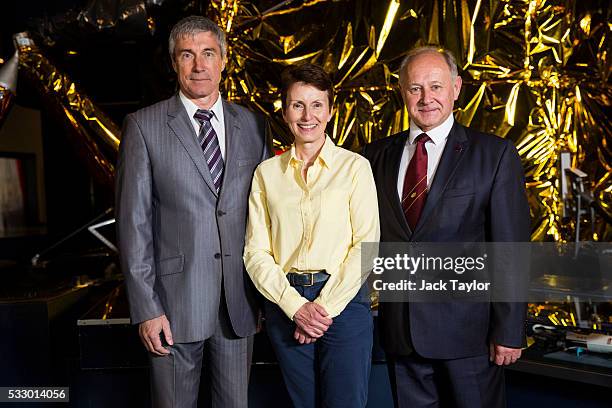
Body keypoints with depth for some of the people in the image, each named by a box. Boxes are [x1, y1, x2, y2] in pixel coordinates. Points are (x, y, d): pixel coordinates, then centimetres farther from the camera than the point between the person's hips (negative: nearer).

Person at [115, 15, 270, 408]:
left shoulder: (253, 125, 7)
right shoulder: (144, 126, -2)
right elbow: (133, 222, -5)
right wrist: (146, 308, -9)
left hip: (239, 302, 3)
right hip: (175, 301, -2)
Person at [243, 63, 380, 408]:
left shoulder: (354, 166, 1)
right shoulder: (267, 172, 7)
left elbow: (366, 244, -4)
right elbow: (256, 252, 3)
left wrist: (325, 306, -10)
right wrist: (296, 306, -9)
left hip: (343, 302, -2)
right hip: (285, 301, 2)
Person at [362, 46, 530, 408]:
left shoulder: (496, 154, -4)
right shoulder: (378, 155, 6)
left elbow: (511, 249, -6)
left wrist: (510, 332, -8)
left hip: (468, 328, -3)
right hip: (400, 327, 3)